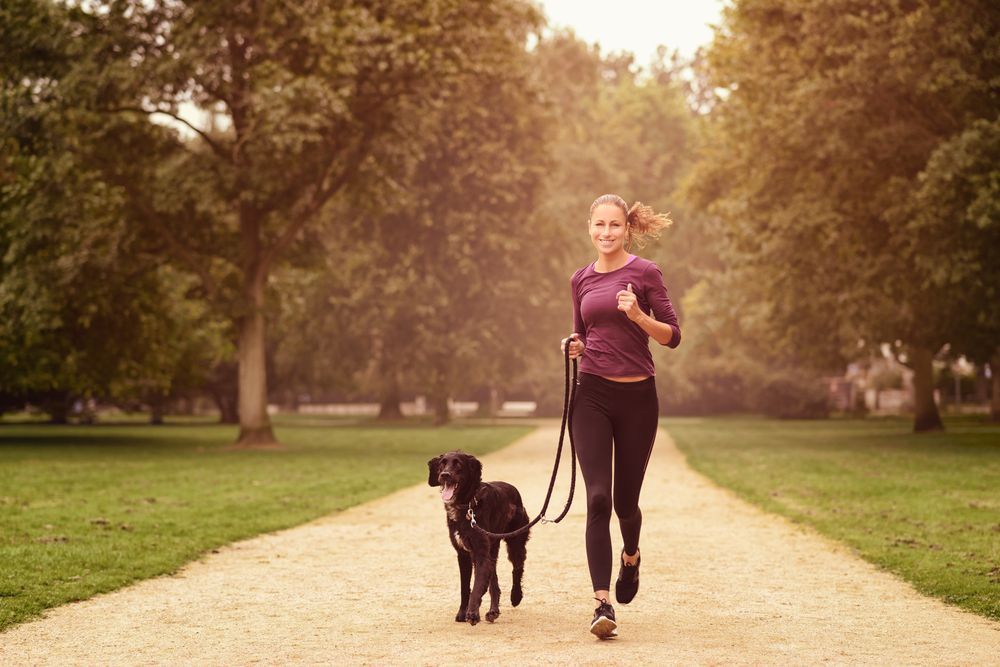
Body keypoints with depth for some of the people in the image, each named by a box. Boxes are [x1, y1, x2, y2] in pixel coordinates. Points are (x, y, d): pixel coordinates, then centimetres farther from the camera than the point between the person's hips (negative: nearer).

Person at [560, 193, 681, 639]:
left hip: (637, 397, -2)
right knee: (598, 498, -11)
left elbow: (672, 336, -4)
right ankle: (602, 604, -12)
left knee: (625, 501, 7)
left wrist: (638, 315, -21)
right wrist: (574, 348, 0)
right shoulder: (581, 280, 10)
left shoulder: (644, 273, -2)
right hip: (593, 396, 2)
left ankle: (631, 556, 43)